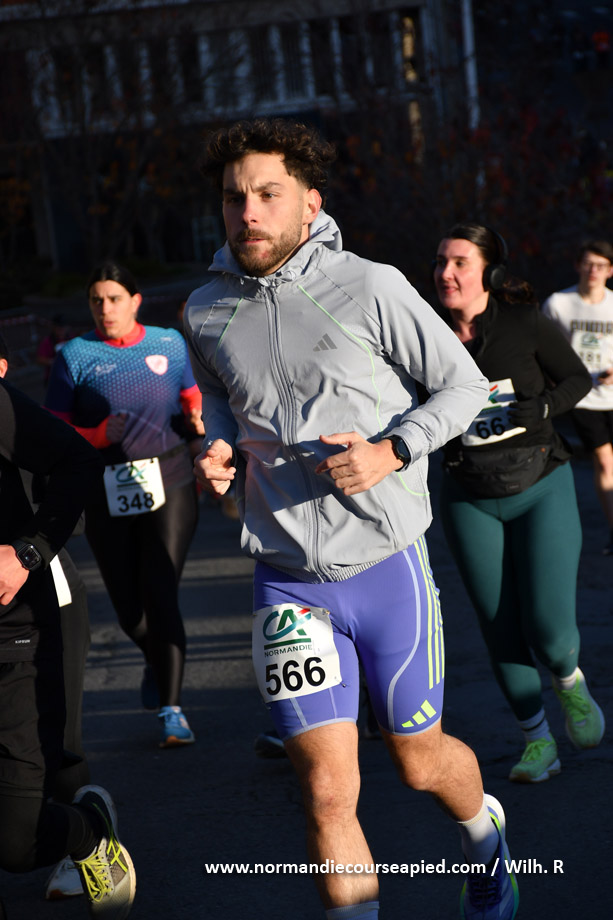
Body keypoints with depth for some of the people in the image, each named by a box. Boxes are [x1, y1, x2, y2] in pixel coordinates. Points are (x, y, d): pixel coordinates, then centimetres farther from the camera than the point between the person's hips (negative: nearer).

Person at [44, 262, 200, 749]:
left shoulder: (170, 343, 6)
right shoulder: (75, 355, 1)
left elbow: (193, 399, 20)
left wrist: (199, 421, -2)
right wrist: (100, 435, -18)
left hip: (168, 485, -1)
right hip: (108, 494, 1)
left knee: (161, 595, -12)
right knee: (128, 607, 7)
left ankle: (171, 709, -8)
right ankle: (157, 661, 41)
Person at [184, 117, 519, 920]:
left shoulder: (369, 288, -10)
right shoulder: (206, 312, 1)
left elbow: (463, 383, -2)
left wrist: (391, 451, -17)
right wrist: (216, 454, -1)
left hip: (387, 564, -2)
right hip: (289, 580, 2)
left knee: (420, 762, 15)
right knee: (327, 792, -7)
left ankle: (484, 828, 49)